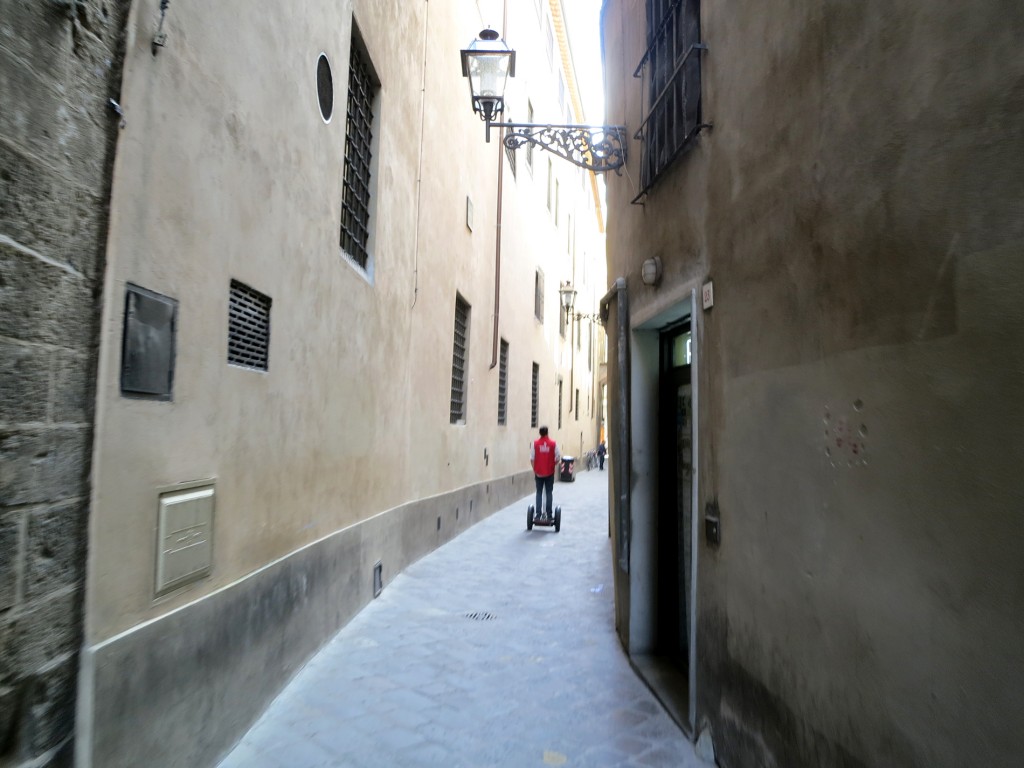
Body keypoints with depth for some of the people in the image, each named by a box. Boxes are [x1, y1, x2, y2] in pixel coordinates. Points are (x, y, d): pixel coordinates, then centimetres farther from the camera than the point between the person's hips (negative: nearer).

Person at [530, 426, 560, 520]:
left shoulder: (535, 443, -4)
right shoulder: (553, 443, -4)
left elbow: (532, 459, -3)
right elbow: (558, 458, -3)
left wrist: (534, 470, 8)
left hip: (538, 472, 0)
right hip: (550, 473, 0)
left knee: (539, 493, 9)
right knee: (549, 493, 7)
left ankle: (538, 513, 5)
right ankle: (549, 514, 7)